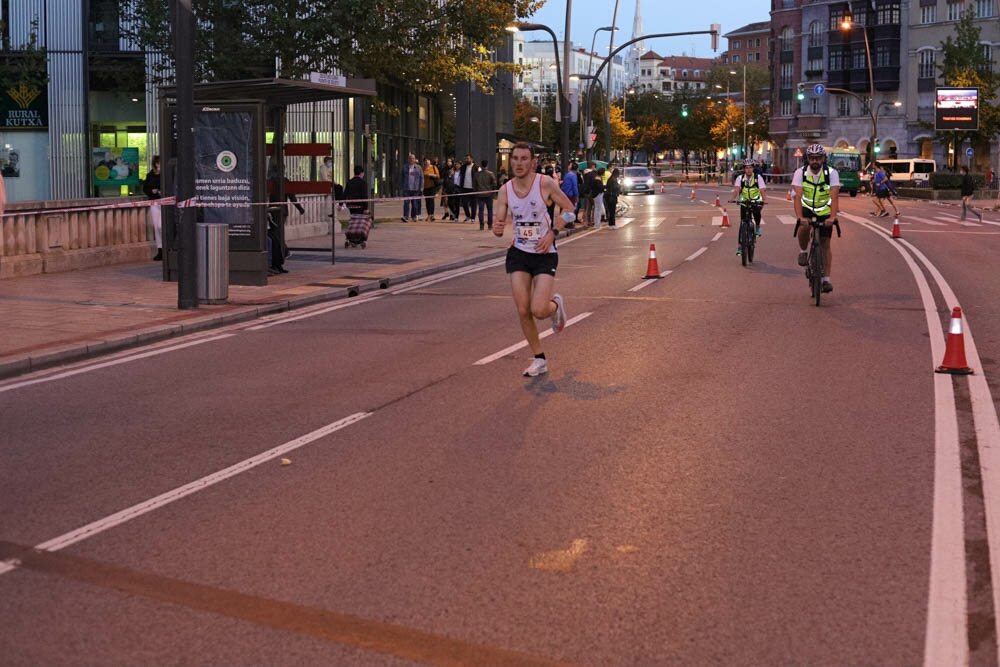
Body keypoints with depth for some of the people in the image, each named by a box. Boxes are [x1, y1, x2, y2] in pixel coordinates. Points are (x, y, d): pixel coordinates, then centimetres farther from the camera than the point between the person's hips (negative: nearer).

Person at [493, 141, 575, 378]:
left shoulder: (545, 183, -11)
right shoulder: (505, 191, -2)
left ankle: (555, 305, 24)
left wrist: (552, 233, -13)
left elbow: (569, 209, -2)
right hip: (519, 253, 3)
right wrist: (497, 229, -22)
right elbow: (500, 223, 2)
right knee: (523, 311, -2)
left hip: (544, 254, -3)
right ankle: (539, 360, 15)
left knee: (539, 310, -15)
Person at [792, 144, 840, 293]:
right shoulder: (800, 172, -20)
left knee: (826, 243, -2)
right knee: (804, 227, -32)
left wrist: (832, 217, -45)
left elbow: (834, 196, -30)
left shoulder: (832, 173, -22)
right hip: (806, 208, 0)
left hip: (825, 210, 0)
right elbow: (797, 196, -29)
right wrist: (799, 217, -44)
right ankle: (803, 251, -3)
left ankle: (826, 279, 4)